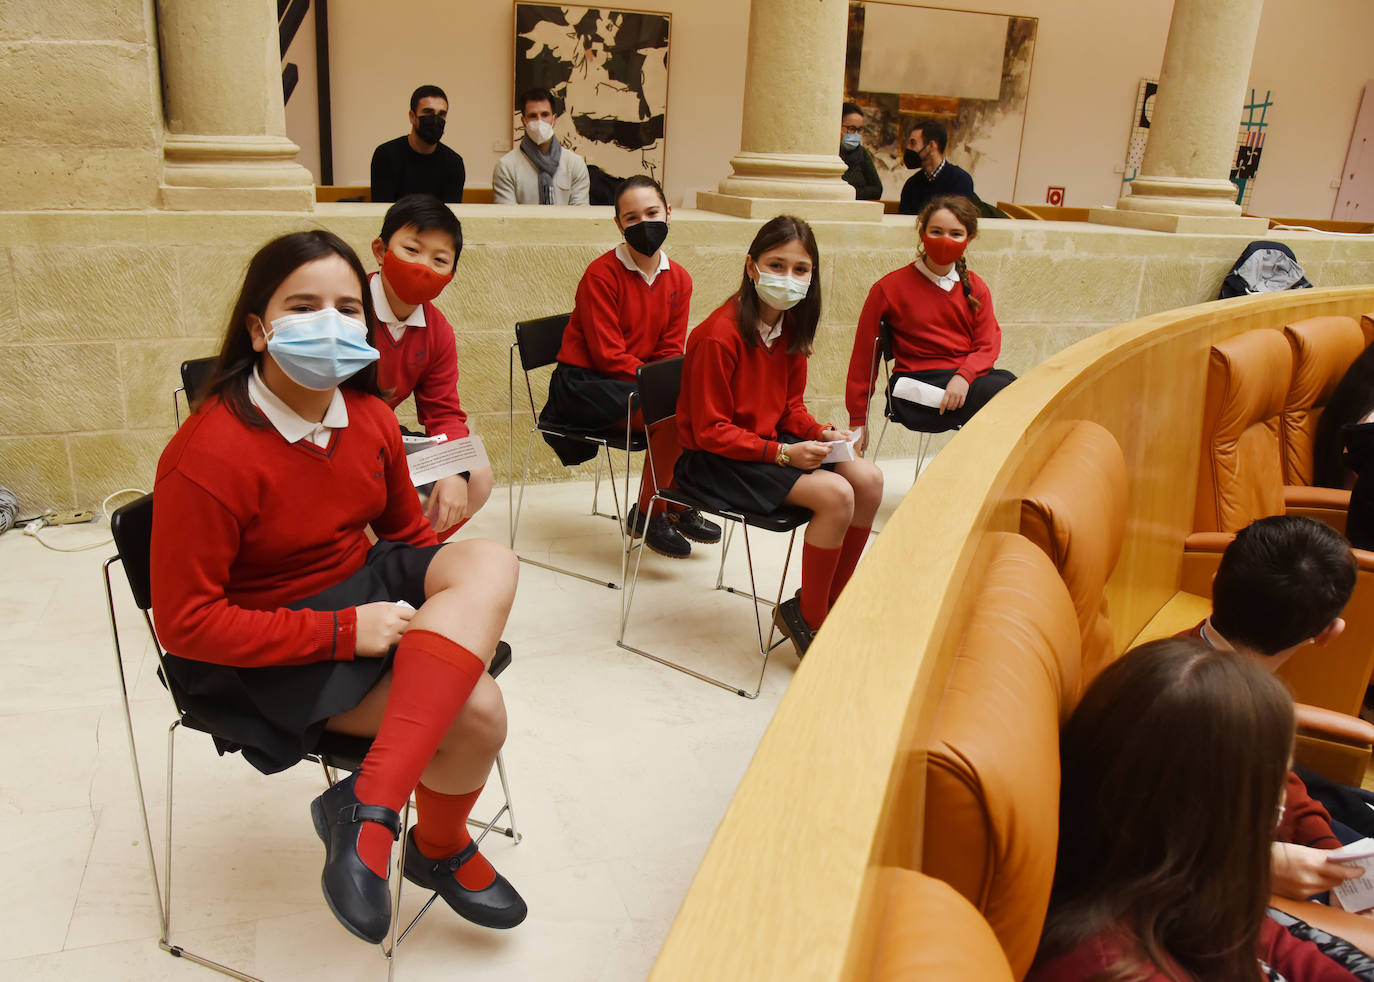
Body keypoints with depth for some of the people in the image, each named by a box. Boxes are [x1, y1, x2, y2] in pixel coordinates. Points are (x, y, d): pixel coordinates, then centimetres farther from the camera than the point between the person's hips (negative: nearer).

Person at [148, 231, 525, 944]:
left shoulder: (369, 418, -2)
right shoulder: (207, 456, -23)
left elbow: (405, 531, 13)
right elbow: (185, 623, -20)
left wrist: (460, 612, -6)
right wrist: (343, 633, -24)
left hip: (364, 592, 7)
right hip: (259, 657, -7)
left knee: (490, 563, -23)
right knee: (475, 710, -22)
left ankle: (368, 808, -27)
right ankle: (440, 849, 12)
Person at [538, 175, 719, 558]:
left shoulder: (679, 279, 5)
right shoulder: (601, 275, -13)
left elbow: (671, 351, 5)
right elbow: (608, 355, -17)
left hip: (639, 380, 7)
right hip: (584, 386, -6)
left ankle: (681, 504, 4)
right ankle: (645, 515, -8)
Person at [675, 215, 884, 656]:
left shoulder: (790, 326, 4)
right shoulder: (719, 336, -21)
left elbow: (790, 406, 13)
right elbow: (711, 431, -19)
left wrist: (820, 434, -8)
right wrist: (782, 454, -25)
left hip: (771, 443, 8)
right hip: (713, 459, -8)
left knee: (868, 479, -9)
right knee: (835, 493, -24)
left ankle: (831, 601, 5)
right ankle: (808, 618, -4)